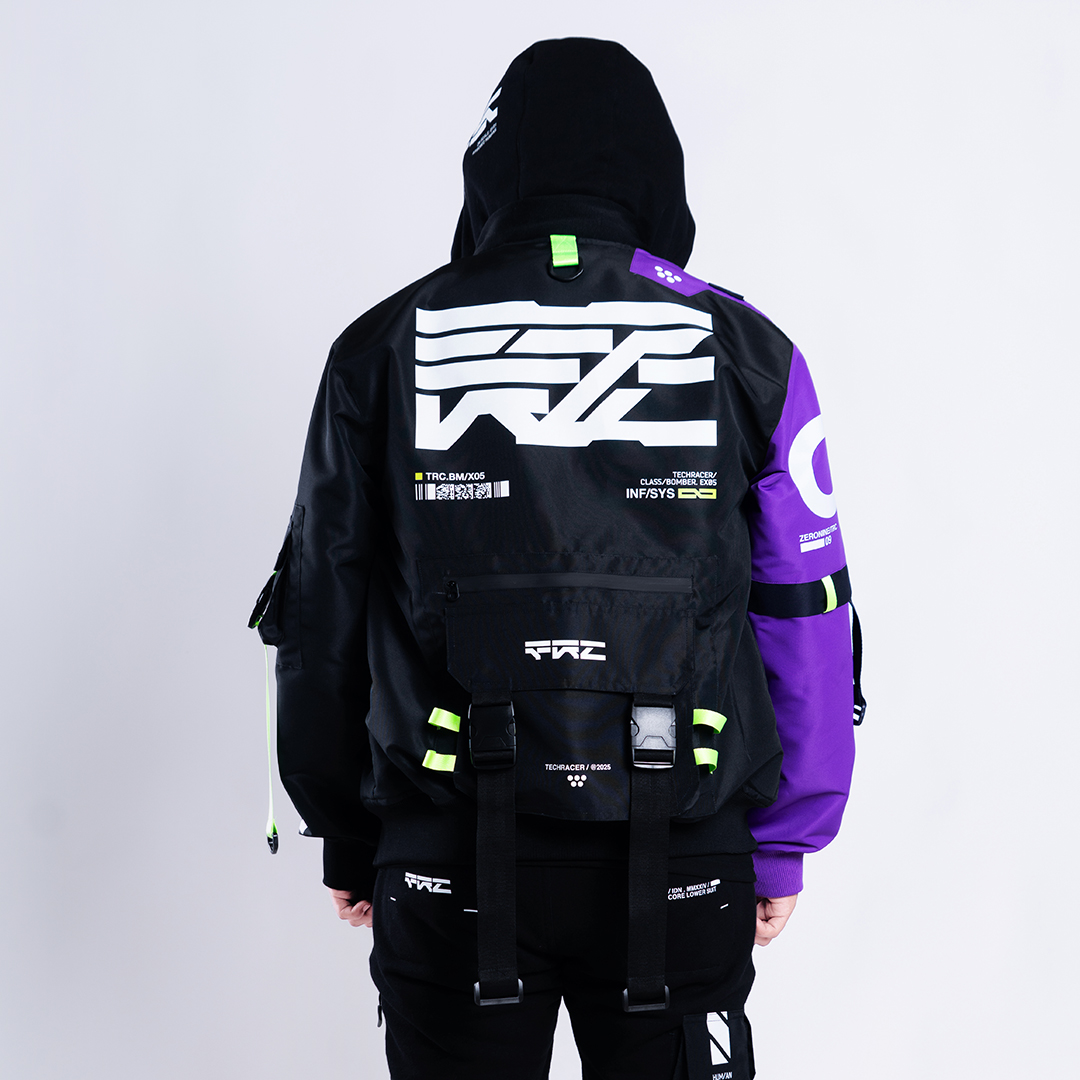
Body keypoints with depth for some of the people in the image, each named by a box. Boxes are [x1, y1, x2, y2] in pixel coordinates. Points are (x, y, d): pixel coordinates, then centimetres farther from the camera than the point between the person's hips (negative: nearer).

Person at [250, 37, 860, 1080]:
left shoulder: (384, 350, 2)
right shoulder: (745, 352, 0)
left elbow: (319, 626, 6)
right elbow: (805, 629, 2)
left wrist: (345, 835, 16)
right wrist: (781, 846, 11)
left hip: (450, 871, 0)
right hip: (682, 873, 0)